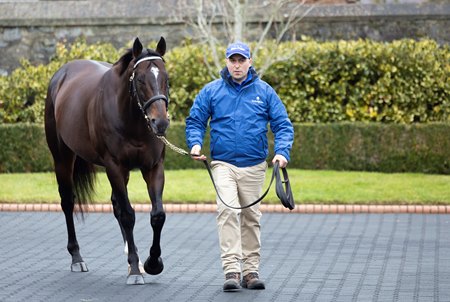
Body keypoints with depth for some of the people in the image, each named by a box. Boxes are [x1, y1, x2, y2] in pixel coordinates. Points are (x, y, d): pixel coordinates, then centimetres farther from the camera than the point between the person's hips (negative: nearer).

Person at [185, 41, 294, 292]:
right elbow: (195, 121, 8)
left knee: (251, 216, 9)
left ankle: (251, 270, 17)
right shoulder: (211, 91, 3)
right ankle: (232, 270, -21)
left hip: (254, 166, 2)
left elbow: (283, 125, 3)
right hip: (223, 164, -1)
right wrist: (196, 143, -11)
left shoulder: (264, 91, 4)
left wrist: (282, 152, -12)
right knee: (228, 211, -18)